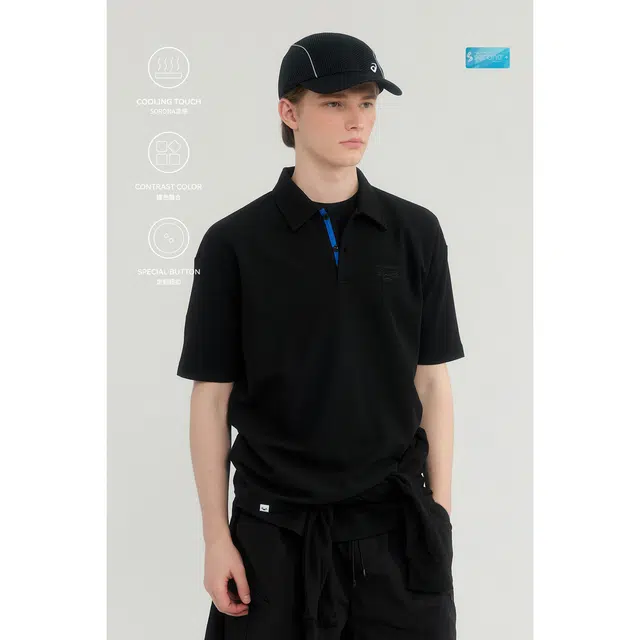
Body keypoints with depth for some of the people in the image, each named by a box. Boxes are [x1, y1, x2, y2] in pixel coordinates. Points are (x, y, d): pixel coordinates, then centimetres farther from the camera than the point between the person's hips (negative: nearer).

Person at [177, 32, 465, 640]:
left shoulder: (415, 232, 2)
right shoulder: (234, 243, -4)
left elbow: (432, 381, 5)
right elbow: (211, 396, -1)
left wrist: (439, 515, 2)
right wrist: (216, 536, -3)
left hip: (396, 525, 2)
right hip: (276, 530, -1)